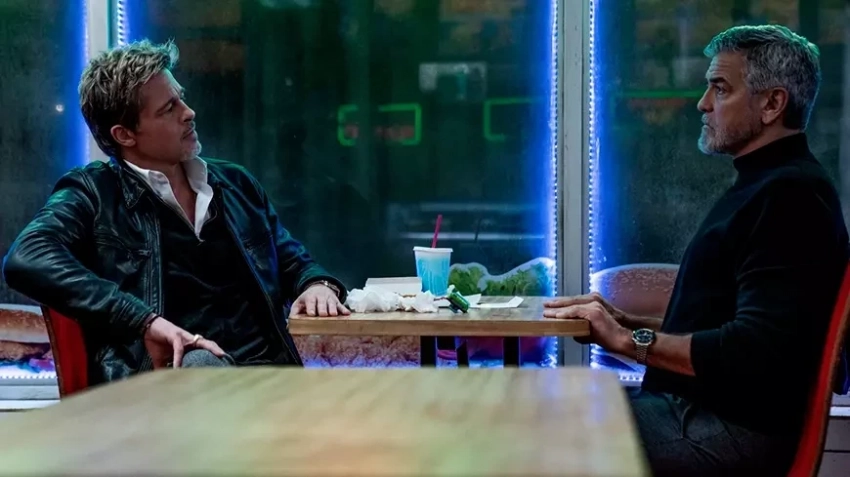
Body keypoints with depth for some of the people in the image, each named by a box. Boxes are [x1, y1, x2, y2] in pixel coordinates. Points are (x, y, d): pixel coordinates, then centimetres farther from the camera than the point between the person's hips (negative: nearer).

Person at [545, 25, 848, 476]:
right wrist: (625, 321, 8)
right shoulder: (764, 185, 20)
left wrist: (630, 340, -16)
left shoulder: (790, 196, -15)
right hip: (701, 409, 10)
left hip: (735, 431, -10)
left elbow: (755, 351, -25)